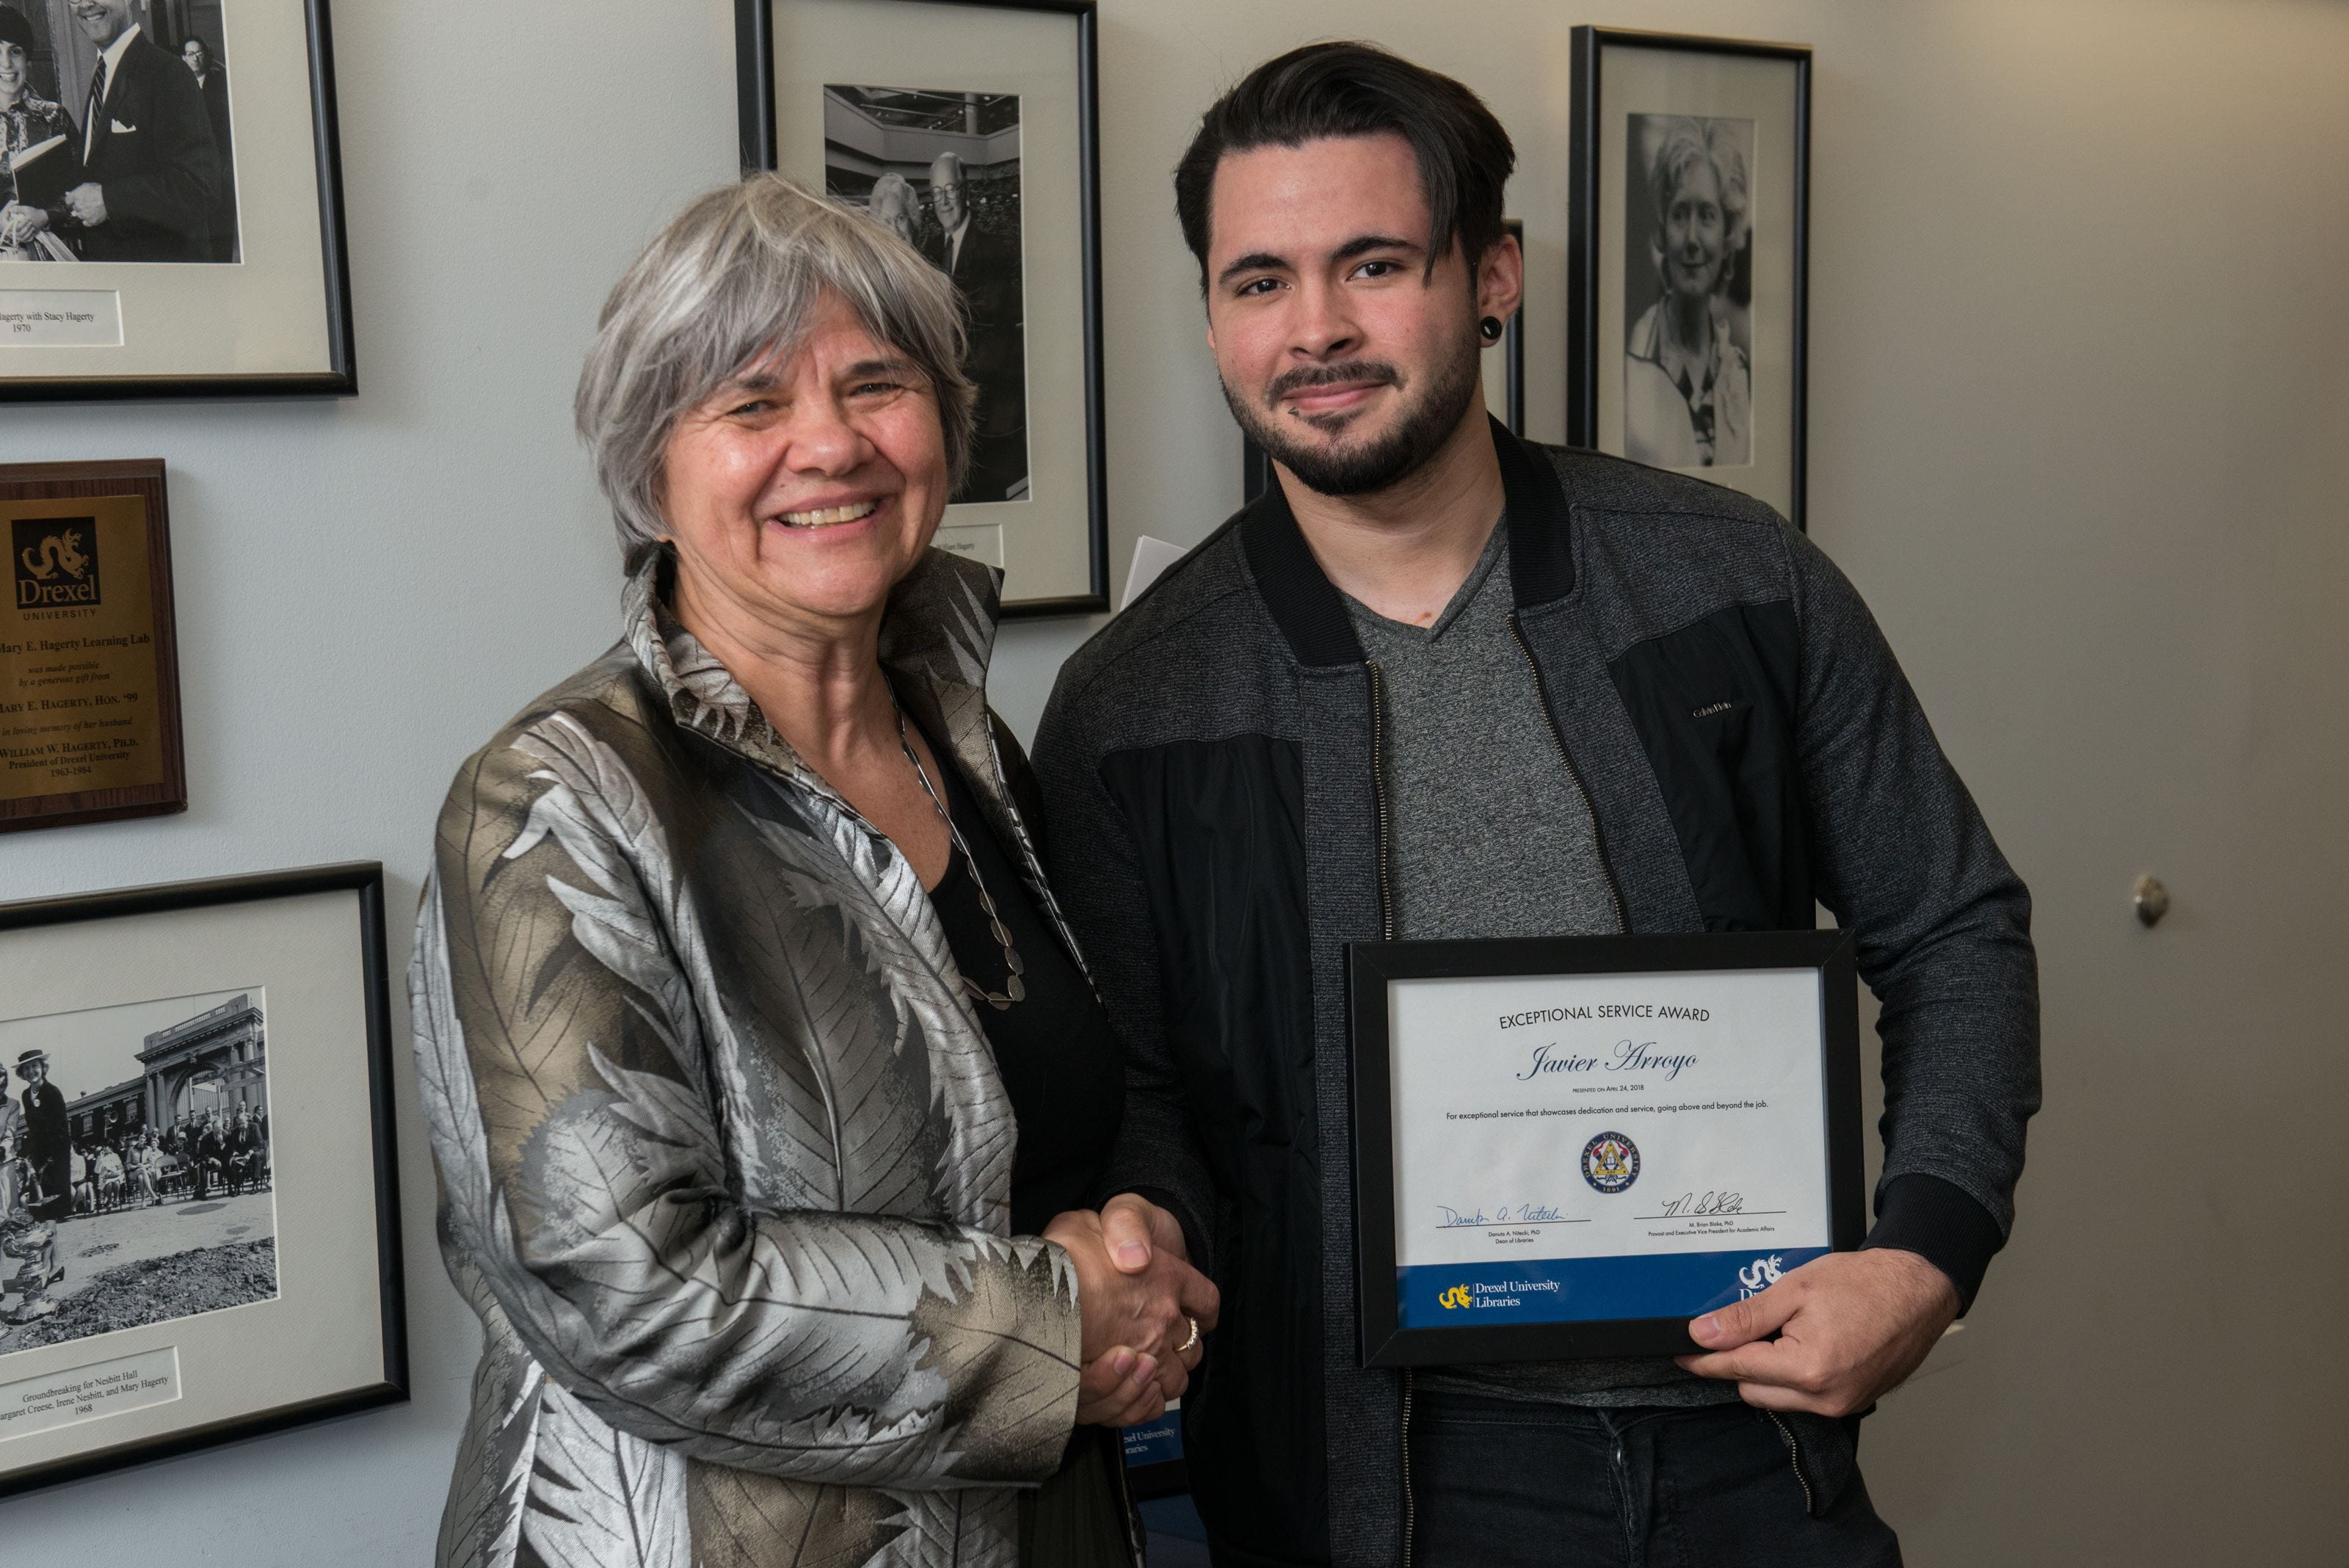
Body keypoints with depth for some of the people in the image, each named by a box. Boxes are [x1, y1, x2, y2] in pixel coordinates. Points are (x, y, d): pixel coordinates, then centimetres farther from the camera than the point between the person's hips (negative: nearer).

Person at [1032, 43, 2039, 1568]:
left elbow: (1954, 933, 5)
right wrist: (1153, 1248, -19)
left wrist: (1928, 1253, -8)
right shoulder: (1131, 709, -4)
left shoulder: (1737, 581, -2)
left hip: (1755, 1439, 1)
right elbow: (1127, 1085, 2)